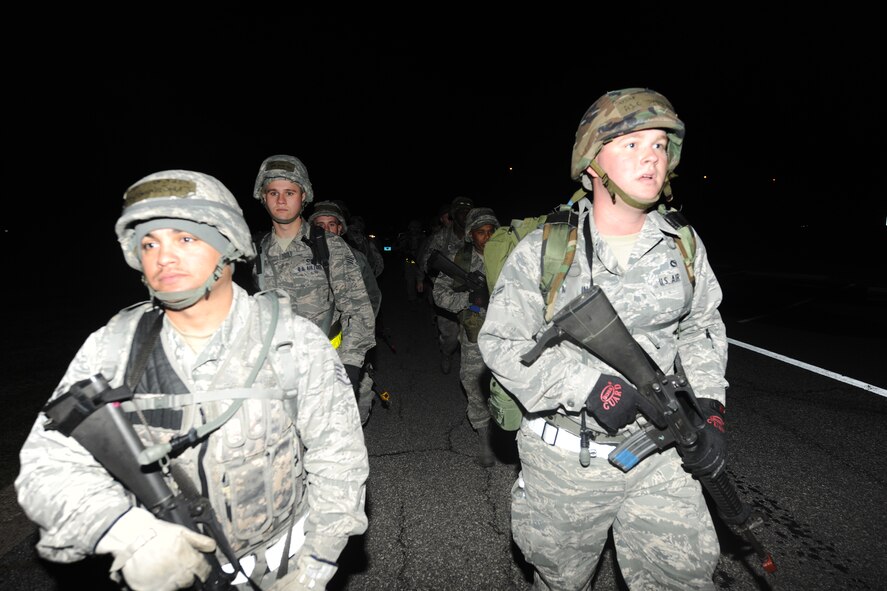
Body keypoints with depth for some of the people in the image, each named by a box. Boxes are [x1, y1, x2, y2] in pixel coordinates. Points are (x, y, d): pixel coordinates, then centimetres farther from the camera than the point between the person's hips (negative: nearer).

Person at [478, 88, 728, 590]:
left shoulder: (684, 247, 0)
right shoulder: (543, 249, -12)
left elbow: (702, 329, 12)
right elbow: (502, 341, -12)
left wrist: (708, 404, -2)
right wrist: (588, 387, -23)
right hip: (565, 459, -2)